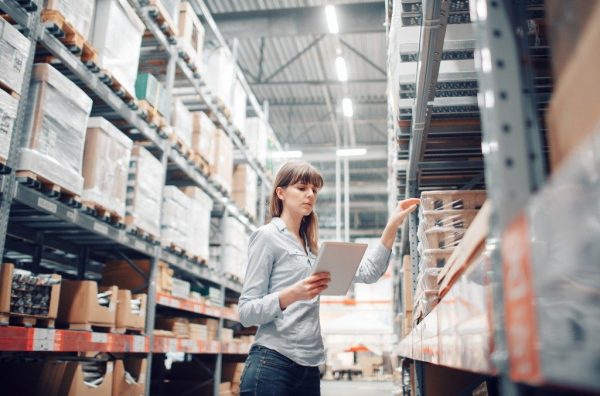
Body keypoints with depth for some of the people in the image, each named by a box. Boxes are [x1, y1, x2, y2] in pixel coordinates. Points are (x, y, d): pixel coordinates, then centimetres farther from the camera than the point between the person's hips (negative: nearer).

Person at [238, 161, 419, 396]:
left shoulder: (312, 246, 15)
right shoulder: (267, 236, -5)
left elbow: (368, 272, 9)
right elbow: (246, 312, -11)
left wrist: (393, 225, 3)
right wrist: (291, 295, -27)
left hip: (309, 367, 7)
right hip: (272, 364, -7)